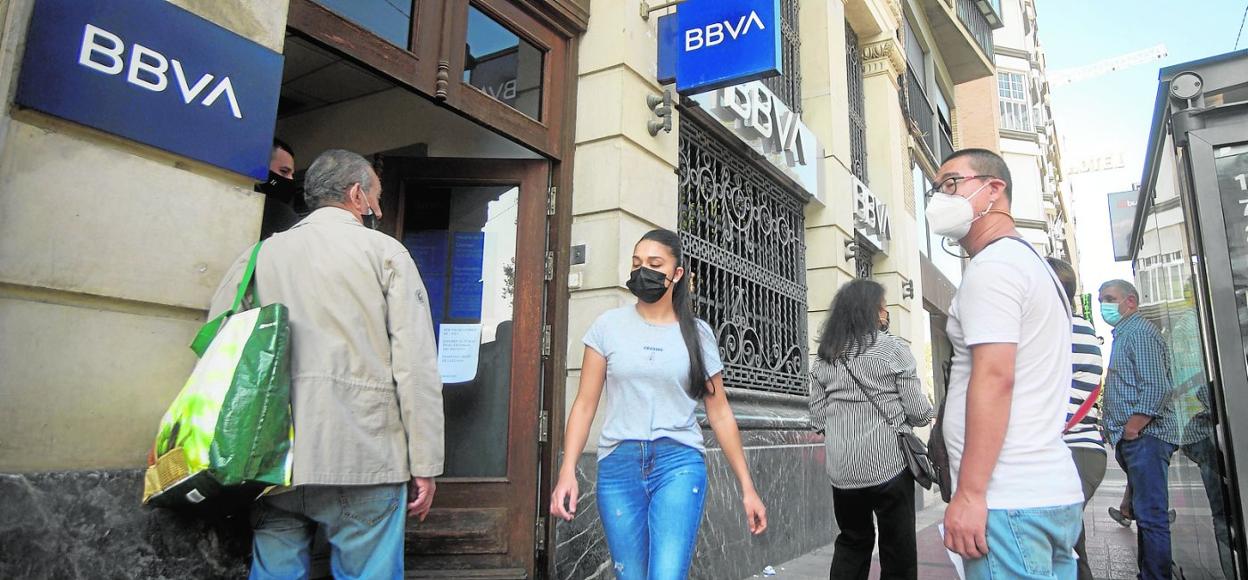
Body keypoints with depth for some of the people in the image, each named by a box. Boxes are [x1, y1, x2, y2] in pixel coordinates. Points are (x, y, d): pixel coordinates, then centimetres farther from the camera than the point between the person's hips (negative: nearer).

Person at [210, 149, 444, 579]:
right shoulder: (385, 253, 1)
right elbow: (416, 366, -7)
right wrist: (425, 464, -3)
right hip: (362, 457, -4)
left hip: (273, 459, 4)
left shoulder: (259, 256, 11)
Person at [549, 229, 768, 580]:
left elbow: (720, 415, 9)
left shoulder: (697, 334, 6)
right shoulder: (609, 326, 6)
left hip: (680, 463, -1)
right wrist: (567, 472, -7)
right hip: (618, 466, 1)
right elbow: (585, 404, 4)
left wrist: (747, 487, 9)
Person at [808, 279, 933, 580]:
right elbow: (919, 412, -6)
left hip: (842, 468, 4)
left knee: (852, 542, 20)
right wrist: (928, 413, 16)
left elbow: (818, 416, 7)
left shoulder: (823, 358, 6)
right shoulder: (892, 348, -7)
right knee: (898, 549, 9)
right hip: (888, 464, -4)